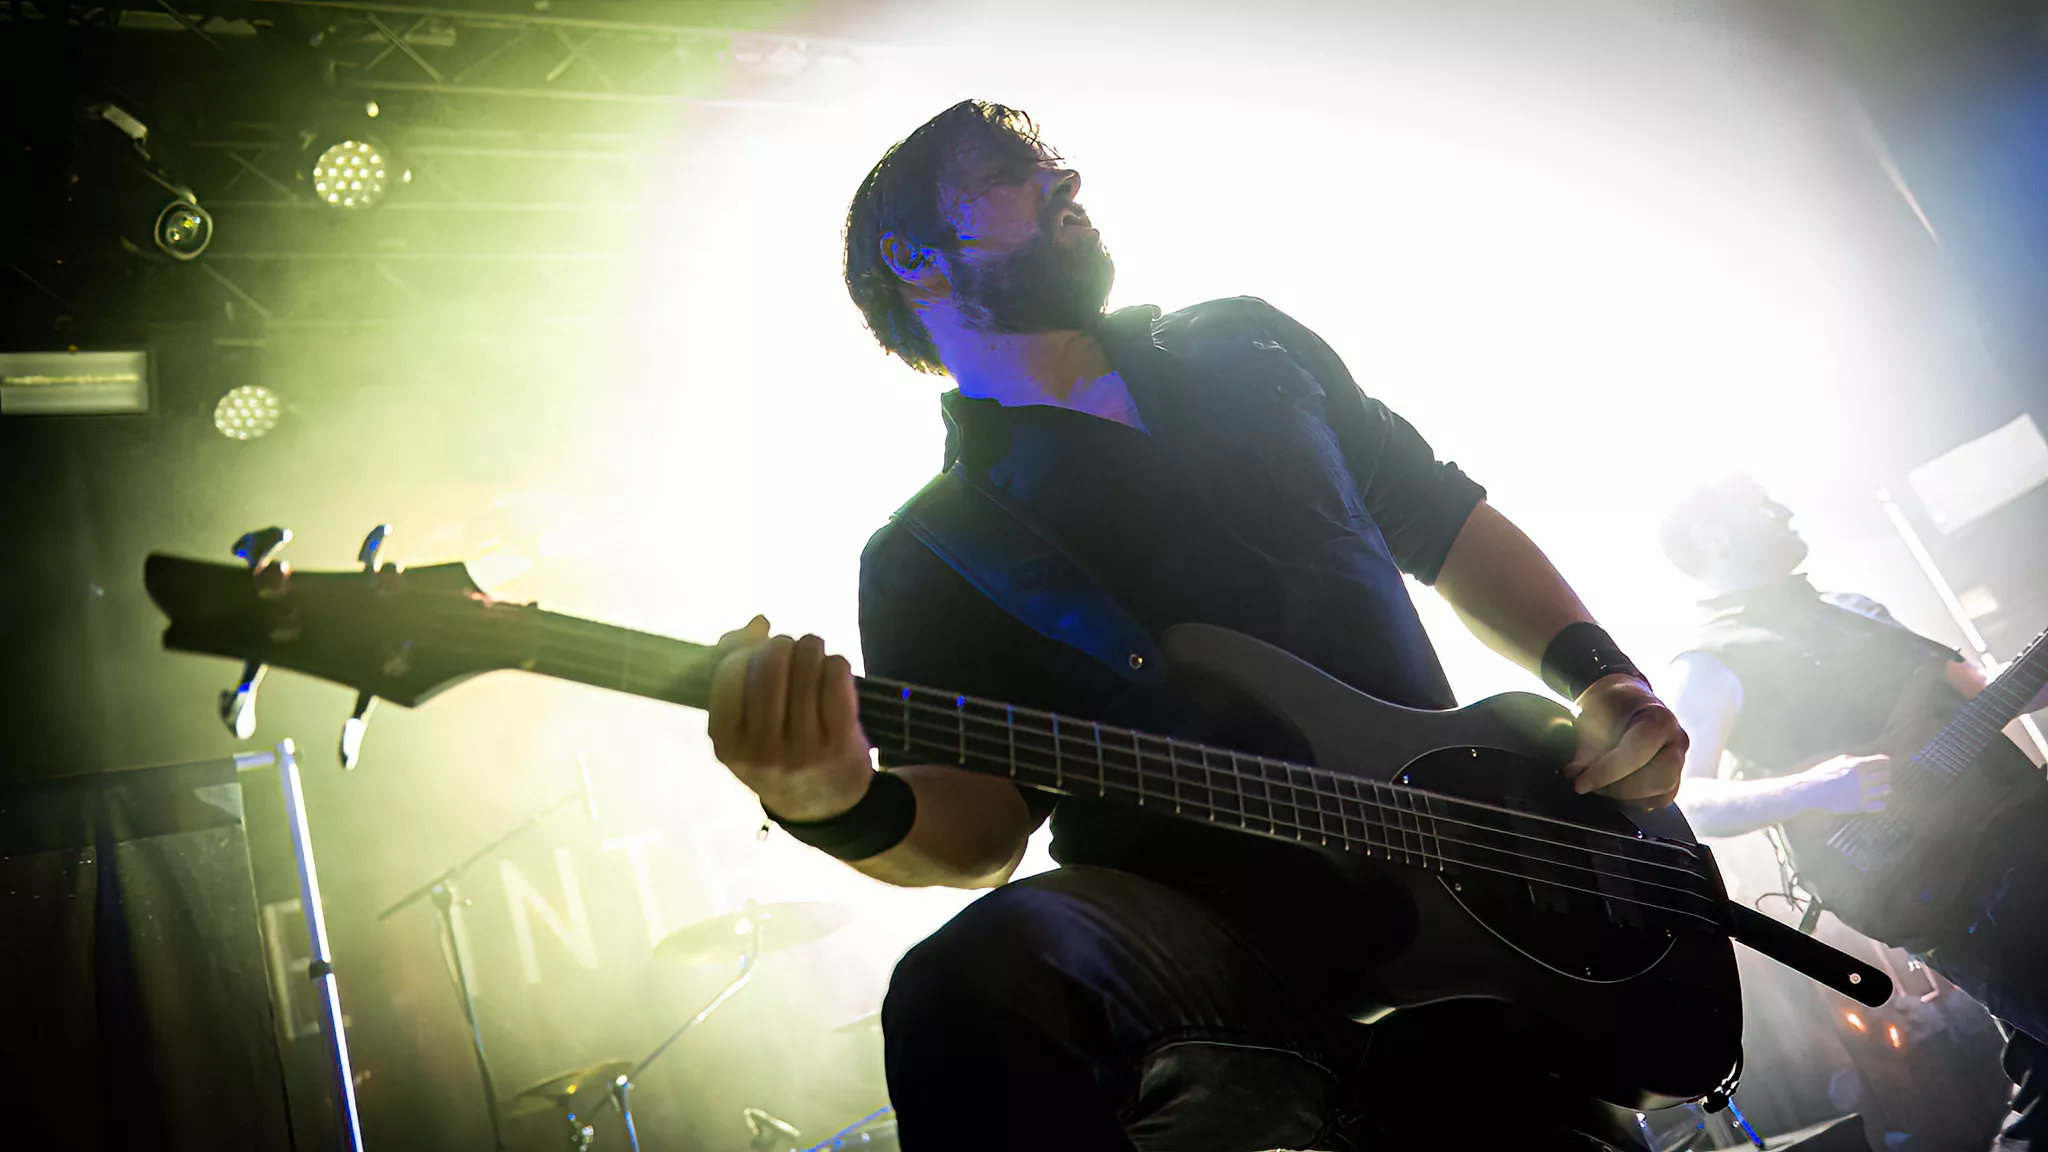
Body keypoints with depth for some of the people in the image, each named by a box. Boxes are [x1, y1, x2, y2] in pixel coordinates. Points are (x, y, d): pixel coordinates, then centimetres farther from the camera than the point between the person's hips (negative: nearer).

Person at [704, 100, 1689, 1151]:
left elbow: (1449, 526, 23)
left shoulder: (1249, 349, 18)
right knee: (987, 982, -33)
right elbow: (981, 820, -5)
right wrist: (843, 803, -28)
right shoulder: (926, 561, 5)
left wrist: (1601, 679, 6)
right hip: (1204, 912, -2)